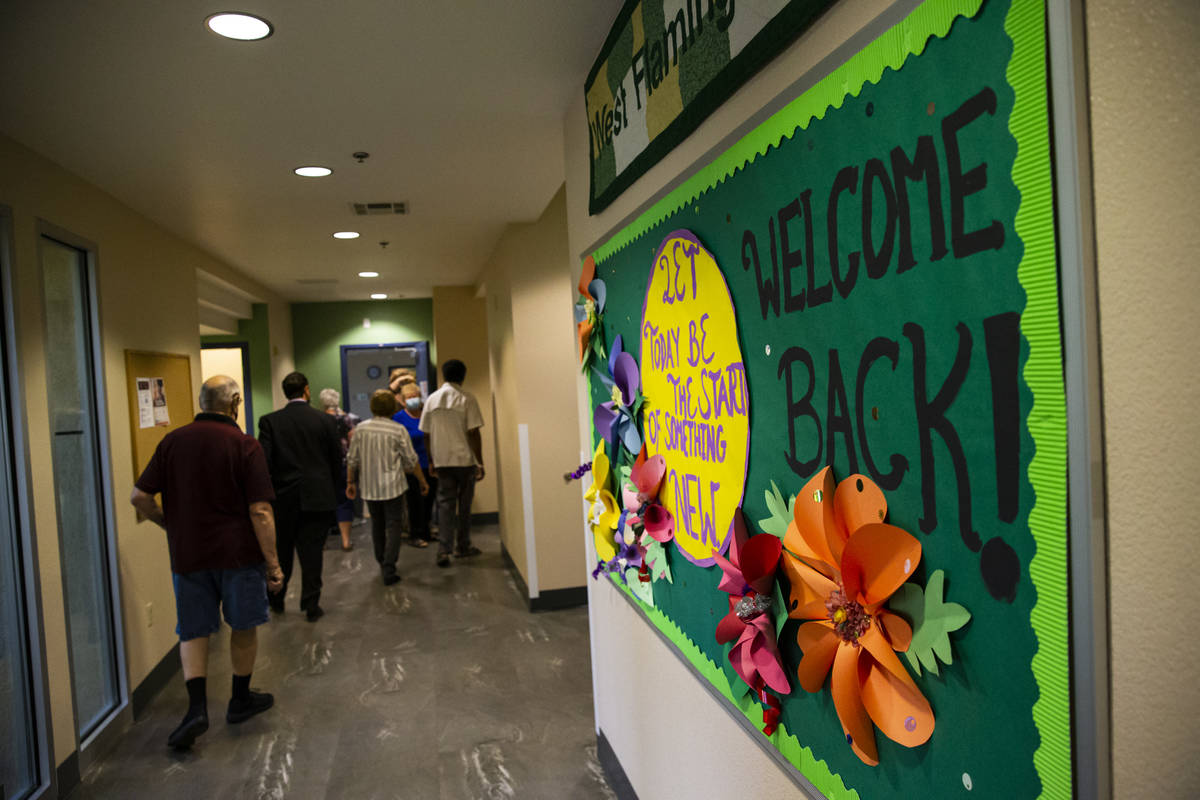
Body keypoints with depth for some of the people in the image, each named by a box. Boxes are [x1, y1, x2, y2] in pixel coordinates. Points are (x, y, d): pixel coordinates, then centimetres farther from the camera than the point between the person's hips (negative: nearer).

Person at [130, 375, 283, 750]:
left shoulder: (172, 441, 1)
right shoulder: (244, 445, -11)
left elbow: (139, 496, 1)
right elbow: (260, 511, -15)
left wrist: (171, 525, 17)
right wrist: (272, 562, -9)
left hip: (187, 552, 3)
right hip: (237, 551, -3)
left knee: (193, 631, 14)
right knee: (243, 626, 15)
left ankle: (197, 707, 3)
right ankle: (241, 699, 28)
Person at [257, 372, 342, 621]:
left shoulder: (270, 421, -6)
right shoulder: (324, 420, -5)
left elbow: (263, 461, -9)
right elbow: (337, 460, 1)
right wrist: (328, 487, 17)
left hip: (283, 497, 1)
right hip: (318, 497, -1)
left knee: (282, 551, 17)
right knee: (312, 552, 6)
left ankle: (276, 600, 31)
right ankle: (311, 605, 11)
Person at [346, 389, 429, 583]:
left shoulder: (361, 429, -1)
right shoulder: (398, 430, -9)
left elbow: (352, 460, 2)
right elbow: (411, 461, -5)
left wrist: (351, 482, 14)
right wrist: (422, 481, 7)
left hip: (369, 487, 4)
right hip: (392, 487, -4)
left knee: (377, 525, 18)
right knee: (393, 526, 1)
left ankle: (382, 563, 29)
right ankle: (389, 569, -6)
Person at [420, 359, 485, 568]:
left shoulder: (432, 399, 5)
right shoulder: (467, 399, -8)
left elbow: (427, 435, 7)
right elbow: (473, 433, -12)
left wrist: (431, 461, 17)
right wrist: (480, 463, -9)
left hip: (442, 460, 3)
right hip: (465, 459, -3)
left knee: (445, 504, 6)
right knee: (464, 504, 10)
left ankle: (443, 550, -4)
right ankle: (463, 547, 20)